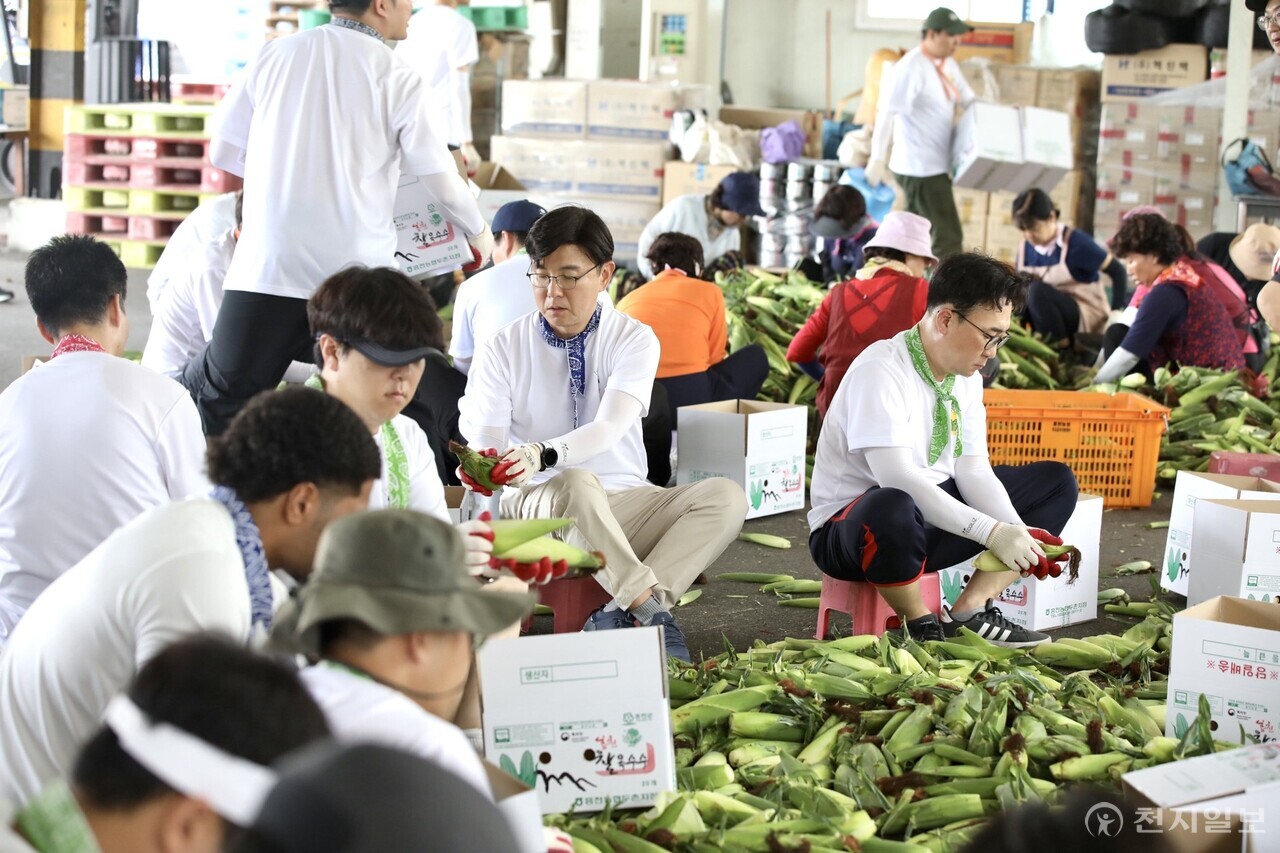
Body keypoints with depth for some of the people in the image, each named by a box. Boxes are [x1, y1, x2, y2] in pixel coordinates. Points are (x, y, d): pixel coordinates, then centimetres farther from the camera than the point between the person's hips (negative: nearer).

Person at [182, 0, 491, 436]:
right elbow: (440, 179, 3)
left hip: (267, 269, 1)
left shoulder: (277, 54, 5)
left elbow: (224, 151, 12)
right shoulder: (396, 76, -2)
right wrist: (479, 233, 23)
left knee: (217, 398, 6)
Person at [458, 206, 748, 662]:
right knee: (576, 484, -38)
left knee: (726, 496, -24)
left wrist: (542, 454, -38)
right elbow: (481, 436, -7)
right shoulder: (505, 346, 1)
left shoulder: (634, 339, -1)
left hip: (623, 503, 2)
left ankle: (618, 616, -33)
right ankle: (651, 610, -35)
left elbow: (610, 428, -17)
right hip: (537, 505, -2)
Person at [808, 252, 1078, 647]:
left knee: (1056, 482, 4)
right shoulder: (881, 371, -22)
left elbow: (973, 470, 1)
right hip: (851, 525, -9)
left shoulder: (966, 377, 4)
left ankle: (971, 611, -7)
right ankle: (920, 625, -15)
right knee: (891, 507, -44)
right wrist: (993, 533, -33)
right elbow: (897, 477, -31)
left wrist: (1019, 533, -18)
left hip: (936, 512, 9)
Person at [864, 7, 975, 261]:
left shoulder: (948, 65, 11)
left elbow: (970, 102, 19)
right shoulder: (910, 68, -16)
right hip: (919, 168, -9)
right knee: (948, 237, -9)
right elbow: (887, 112, -21)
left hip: (936, 165, 9)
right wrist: (878, 159, -25)